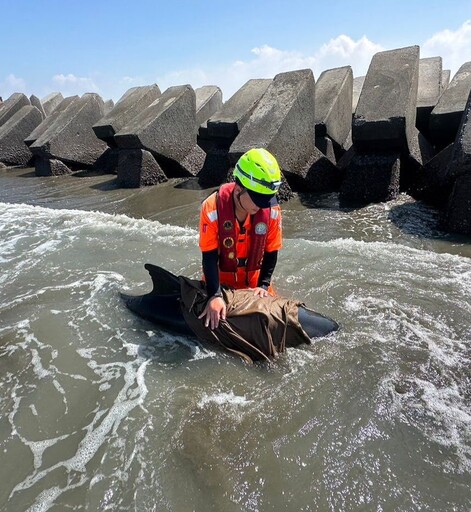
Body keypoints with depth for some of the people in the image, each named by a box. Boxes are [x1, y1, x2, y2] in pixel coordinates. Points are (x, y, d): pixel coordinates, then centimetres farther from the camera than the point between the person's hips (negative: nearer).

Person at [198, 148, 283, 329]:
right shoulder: (212, 208, -28)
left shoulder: (272, 211, -21)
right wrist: (215, 296, -30)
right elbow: (209, 257, -23)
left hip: (253, 280, 2)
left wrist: (263, 285, -16)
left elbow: (271, 253, -8)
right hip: (221, 281, -2)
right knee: (213, 316, -2)